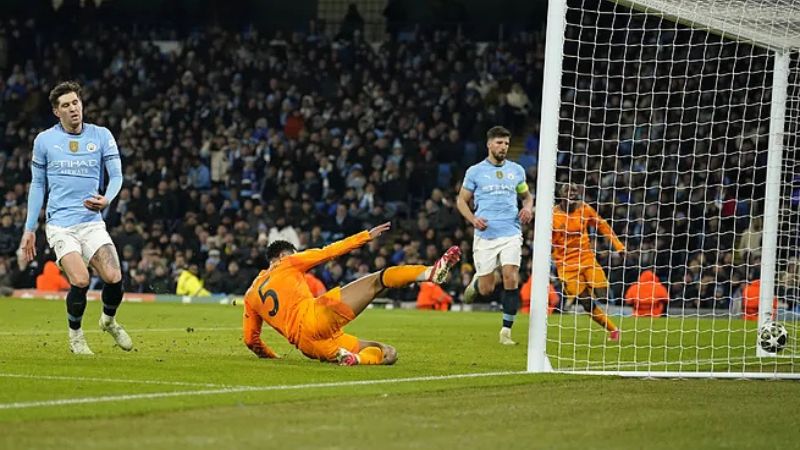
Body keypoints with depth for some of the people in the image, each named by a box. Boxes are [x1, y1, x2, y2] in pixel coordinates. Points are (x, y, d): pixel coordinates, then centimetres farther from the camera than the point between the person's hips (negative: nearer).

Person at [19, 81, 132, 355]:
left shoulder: (101, 136, 5)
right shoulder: (44, 140, 4)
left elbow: (116, 174, 3)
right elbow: (37, 185, 11)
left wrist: (107, 199, -20)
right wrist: (29, 229, 9)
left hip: (92, 221, 2)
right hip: (60, 224, -2)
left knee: (114, 278, -15)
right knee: (80, 281, -21)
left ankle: (109, 320, 18)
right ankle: (75, 335, 6)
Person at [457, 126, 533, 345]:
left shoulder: (516, 170, 10)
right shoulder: (475, 172, 3)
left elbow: (527, 195, 23)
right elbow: (461, 200, 9)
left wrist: (528, 207, 0)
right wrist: (473, 219, -9)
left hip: (511, 234, 1)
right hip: (485, 235, -1)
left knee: (511, 279, -15)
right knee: (486, 290, 0)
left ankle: (506, 330, -6)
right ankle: (476, 282, 39)